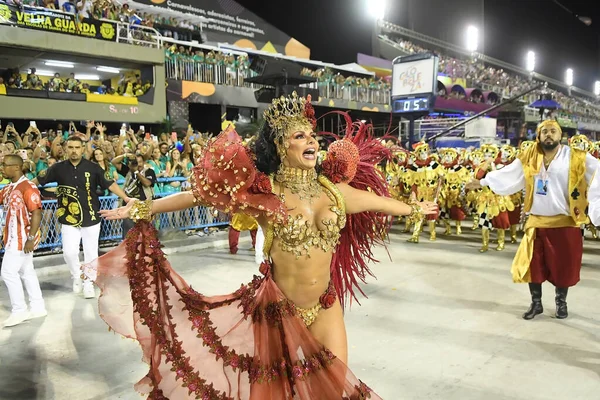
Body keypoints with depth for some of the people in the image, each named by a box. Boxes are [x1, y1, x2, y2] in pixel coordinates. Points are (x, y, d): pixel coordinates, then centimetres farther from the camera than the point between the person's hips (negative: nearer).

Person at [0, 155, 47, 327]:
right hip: (14, 237, 9)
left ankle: (19, 311, 5)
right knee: (27, 272, 13)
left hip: (22, 238, -9)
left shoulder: (28, 187, -17)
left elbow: (37, 213, -21)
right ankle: (38, 307, 21)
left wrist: (31, 239, -23)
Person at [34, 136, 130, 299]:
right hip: (69, 219, 1)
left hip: (91, 218, -1)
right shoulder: (58, 168, -2)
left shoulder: (93, 167, -7)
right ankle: (77, 276, 26)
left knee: (91, 253, 7)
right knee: (69, 252, -4)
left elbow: (110, 184, -9)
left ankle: (88, 283, 25)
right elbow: (39, 180, 10)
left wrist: (126, 198, -18)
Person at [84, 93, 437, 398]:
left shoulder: (332, 188, 0)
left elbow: (375, 200, 15)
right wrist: (143, 208, -9)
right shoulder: (264, 191, -13)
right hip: (279, 308, -3)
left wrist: (414, 209, 28)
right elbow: (201, 195, -10)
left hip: (325, 306, 4)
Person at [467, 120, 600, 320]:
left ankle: (561, 302, 32)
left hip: (564, 222, -2)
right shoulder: (530, 158, 3)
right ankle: (536, 303, 25)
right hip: (537, 221, 2)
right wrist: (483, 181, 14)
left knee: (564, 265, 9)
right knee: (533, 264, 7)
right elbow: (507, 174, 11)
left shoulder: (576, 157, -5)